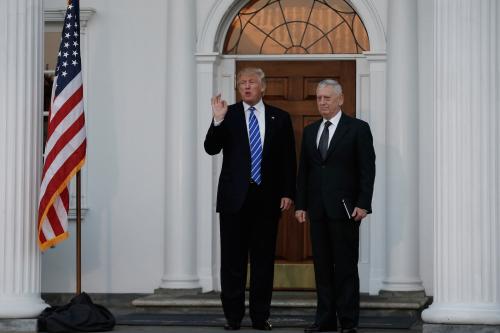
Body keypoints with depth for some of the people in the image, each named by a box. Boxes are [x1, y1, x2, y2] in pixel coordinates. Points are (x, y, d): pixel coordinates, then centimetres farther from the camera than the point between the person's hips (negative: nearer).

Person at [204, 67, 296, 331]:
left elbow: (288, 159, 7)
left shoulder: (280, 118, 7)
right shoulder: (228, 115, 4)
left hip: (267, 199, 1)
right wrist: (217, 121, -21)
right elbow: (211, 148, -6)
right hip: (235, 198, -1)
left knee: (263, 259, 5)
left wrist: (287, 193, 0)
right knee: (232, 259, 2)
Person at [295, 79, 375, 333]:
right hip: (317, 208, 5)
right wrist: (300, 204, 8)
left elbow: (367, 169, -5)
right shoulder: (310, 131, 14)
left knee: (346, 266, -2)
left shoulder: (358, 129, -1)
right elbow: (303, 171, 15)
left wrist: (363, 204, -12)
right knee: (322, 265, 6)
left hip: (344, 208, -5)